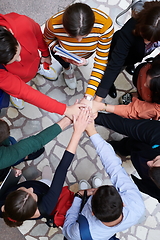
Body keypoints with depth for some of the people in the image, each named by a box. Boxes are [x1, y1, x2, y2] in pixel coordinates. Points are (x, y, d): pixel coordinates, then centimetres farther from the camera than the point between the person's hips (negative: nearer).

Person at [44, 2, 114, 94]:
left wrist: (89, 95, -39)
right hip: (63, 52, -2)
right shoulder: (54, 24, -41)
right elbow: (47, 39, -16)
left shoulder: (105, 25, -42)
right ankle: (67, 68, 34)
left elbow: (101, 60, -33)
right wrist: (68, 58, -35)